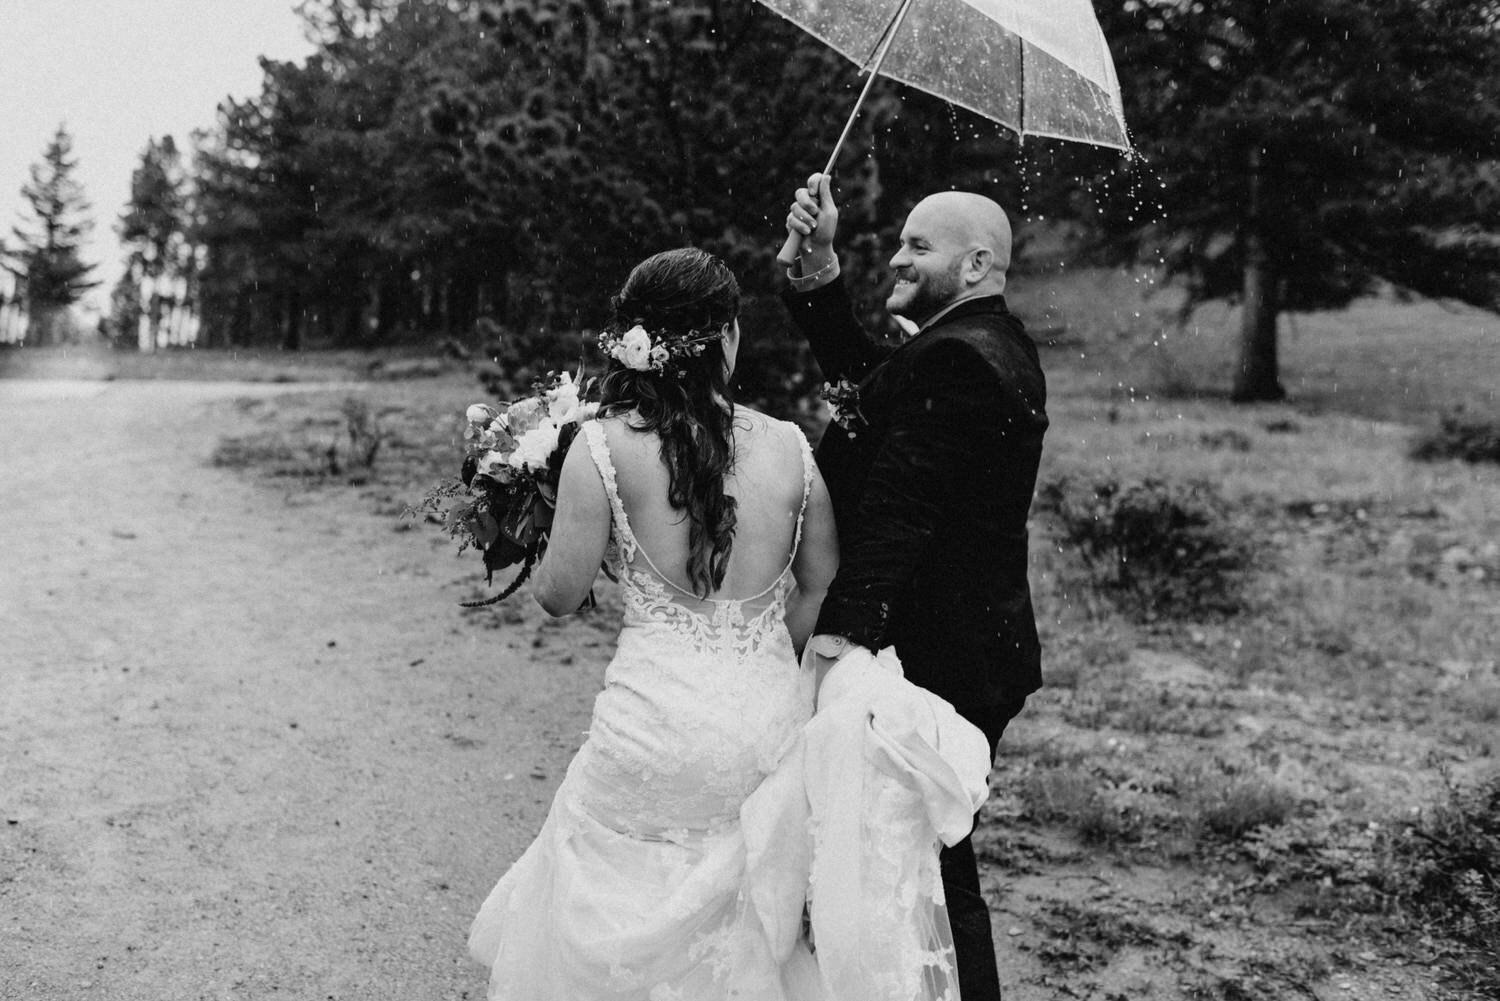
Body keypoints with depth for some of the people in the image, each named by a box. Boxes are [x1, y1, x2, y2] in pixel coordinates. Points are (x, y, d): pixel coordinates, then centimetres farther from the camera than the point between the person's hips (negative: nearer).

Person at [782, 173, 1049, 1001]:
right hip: (968, 659, 11)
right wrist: (817, 268, 5)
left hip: (931, 666, -11)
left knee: (926, 877, 2)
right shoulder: (991, 346, 15)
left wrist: (838, 632, -35)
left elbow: (896, 509, -29)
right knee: (936, 870, 23)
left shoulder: (957, 359, -20)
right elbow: (870, 387, 11)